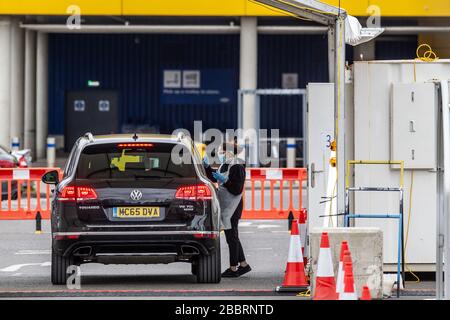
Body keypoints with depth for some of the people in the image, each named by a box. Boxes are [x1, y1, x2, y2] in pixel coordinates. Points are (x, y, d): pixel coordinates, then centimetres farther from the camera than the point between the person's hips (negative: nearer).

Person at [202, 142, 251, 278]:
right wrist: (207, 166, 12)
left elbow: (237, 189, -20)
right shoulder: (225, 166, 11)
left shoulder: (237, 168, -16)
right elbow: (214, 177, 25)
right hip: (226, 206, 10)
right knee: (233, 237, 15)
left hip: (232, 207, -10)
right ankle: (243, 265, 23)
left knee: (231, 237, -4)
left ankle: (233, 268, 0)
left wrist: (224, 181, -26)